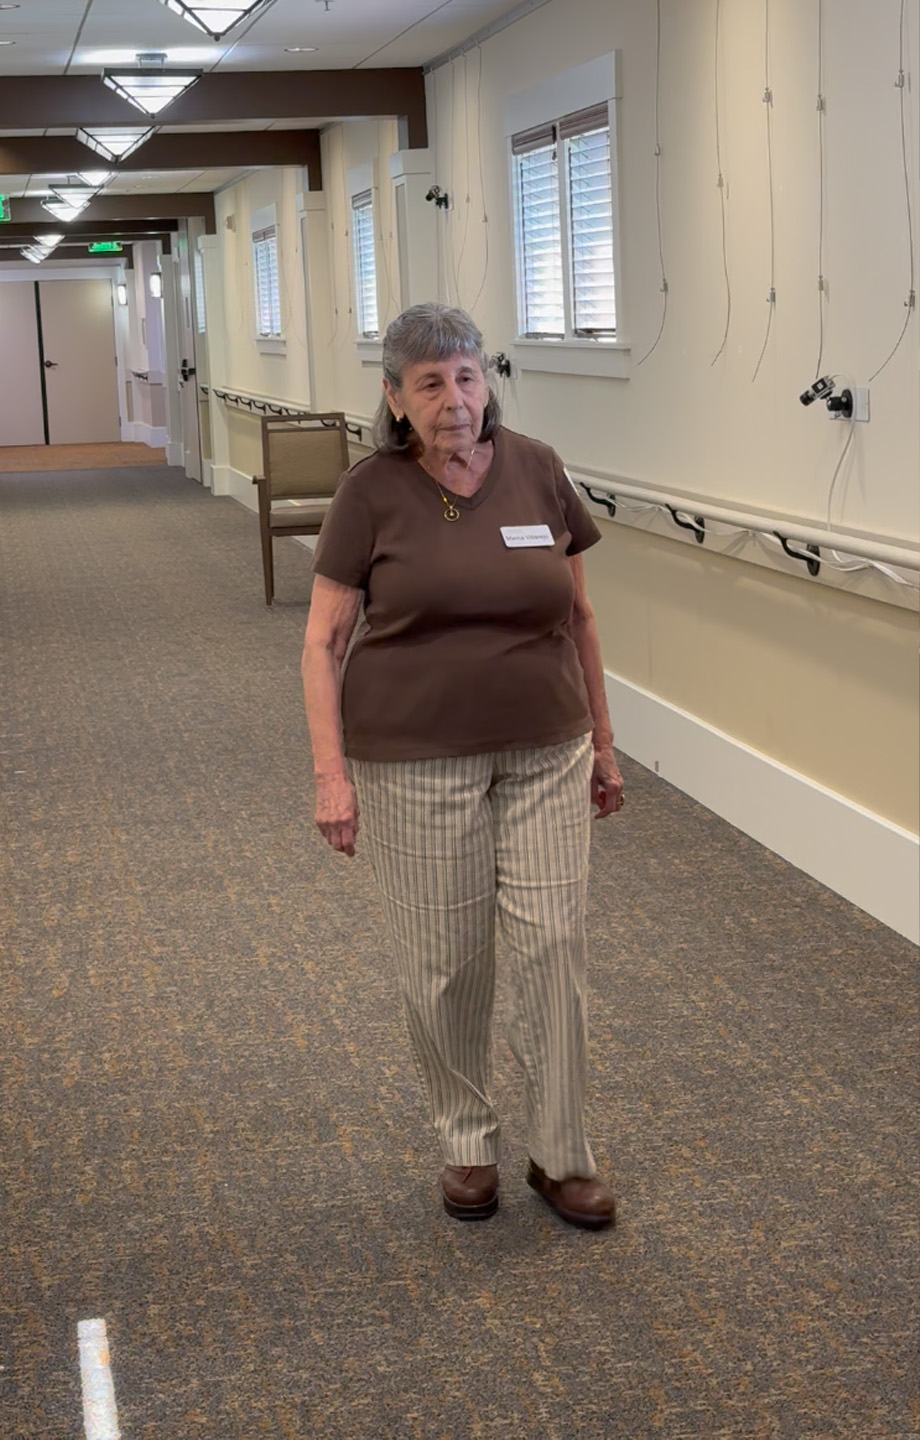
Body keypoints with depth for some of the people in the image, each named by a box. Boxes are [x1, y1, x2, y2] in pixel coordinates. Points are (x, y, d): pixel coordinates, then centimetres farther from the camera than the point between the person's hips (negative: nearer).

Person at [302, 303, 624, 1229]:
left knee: (553, 947, 2)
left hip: (544, 754, 2)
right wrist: (331, 774, -11)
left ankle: (562, 1157, 16)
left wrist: (603, 742, 11)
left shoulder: (537, 472, 0)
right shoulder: (371, 494, -8)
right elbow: (323, 640, -5)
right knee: (443, 962, 6)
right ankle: (466, 1143, 27)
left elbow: (579, 617, 9)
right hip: (417, 763, -2)